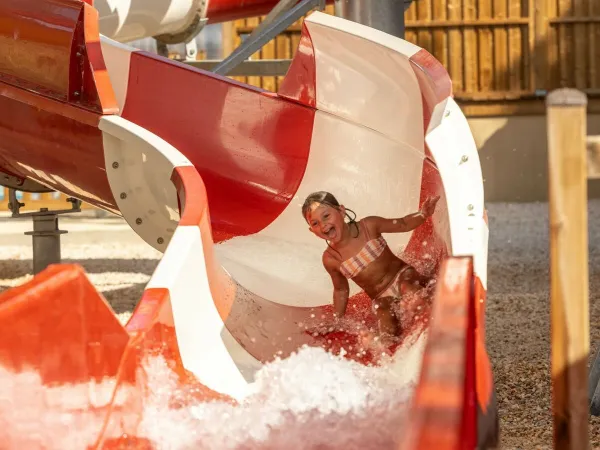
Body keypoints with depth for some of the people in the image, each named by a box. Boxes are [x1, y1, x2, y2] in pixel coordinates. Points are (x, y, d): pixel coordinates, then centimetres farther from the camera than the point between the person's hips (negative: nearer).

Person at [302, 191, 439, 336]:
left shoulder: (368, 226, -11)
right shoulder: (330, 259, -7)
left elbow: (403, 224, 1)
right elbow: (341, 290, 11)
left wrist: (423, 214, -19)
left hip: (401, 275, -1)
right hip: (381, 298, 1)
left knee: (411, 290, -37)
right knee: (389, 331, -26)